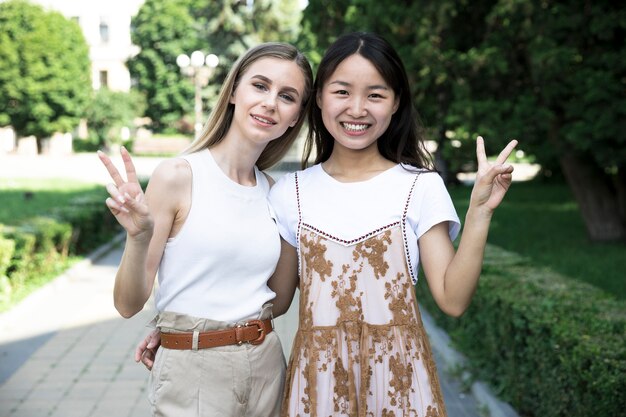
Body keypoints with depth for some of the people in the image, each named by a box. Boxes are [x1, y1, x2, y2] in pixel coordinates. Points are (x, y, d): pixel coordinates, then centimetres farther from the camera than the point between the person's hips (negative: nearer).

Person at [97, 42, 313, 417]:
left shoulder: (272, 190, 2)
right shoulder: (177, 176, -12)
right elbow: (128, 304, -12)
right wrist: (138, 238, -26)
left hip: (267, 366, 5)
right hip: (193, 372, -5)